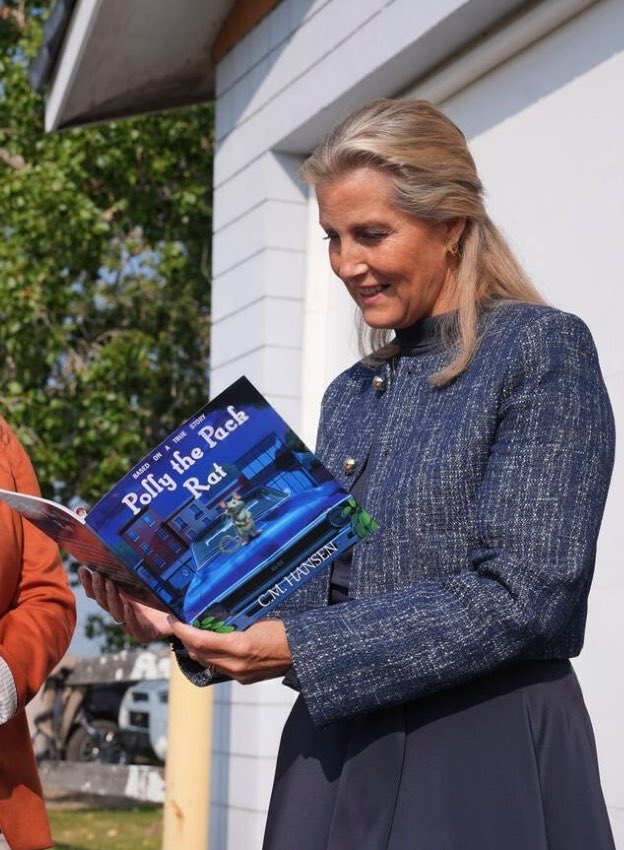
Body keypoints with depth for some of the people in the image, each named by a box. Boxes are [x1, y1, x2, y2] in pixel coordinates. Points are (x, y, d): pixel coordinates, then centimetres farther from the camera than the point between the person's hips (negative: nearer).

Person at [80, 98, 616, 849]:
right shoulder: (351, 395, 13)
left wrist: (302, 650, -19)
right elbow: (322, 594, 12)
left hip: (486, 765, -6)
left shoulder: (542, 351, -8)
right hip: (337, 761, 6)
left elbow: (522, 594, -17)